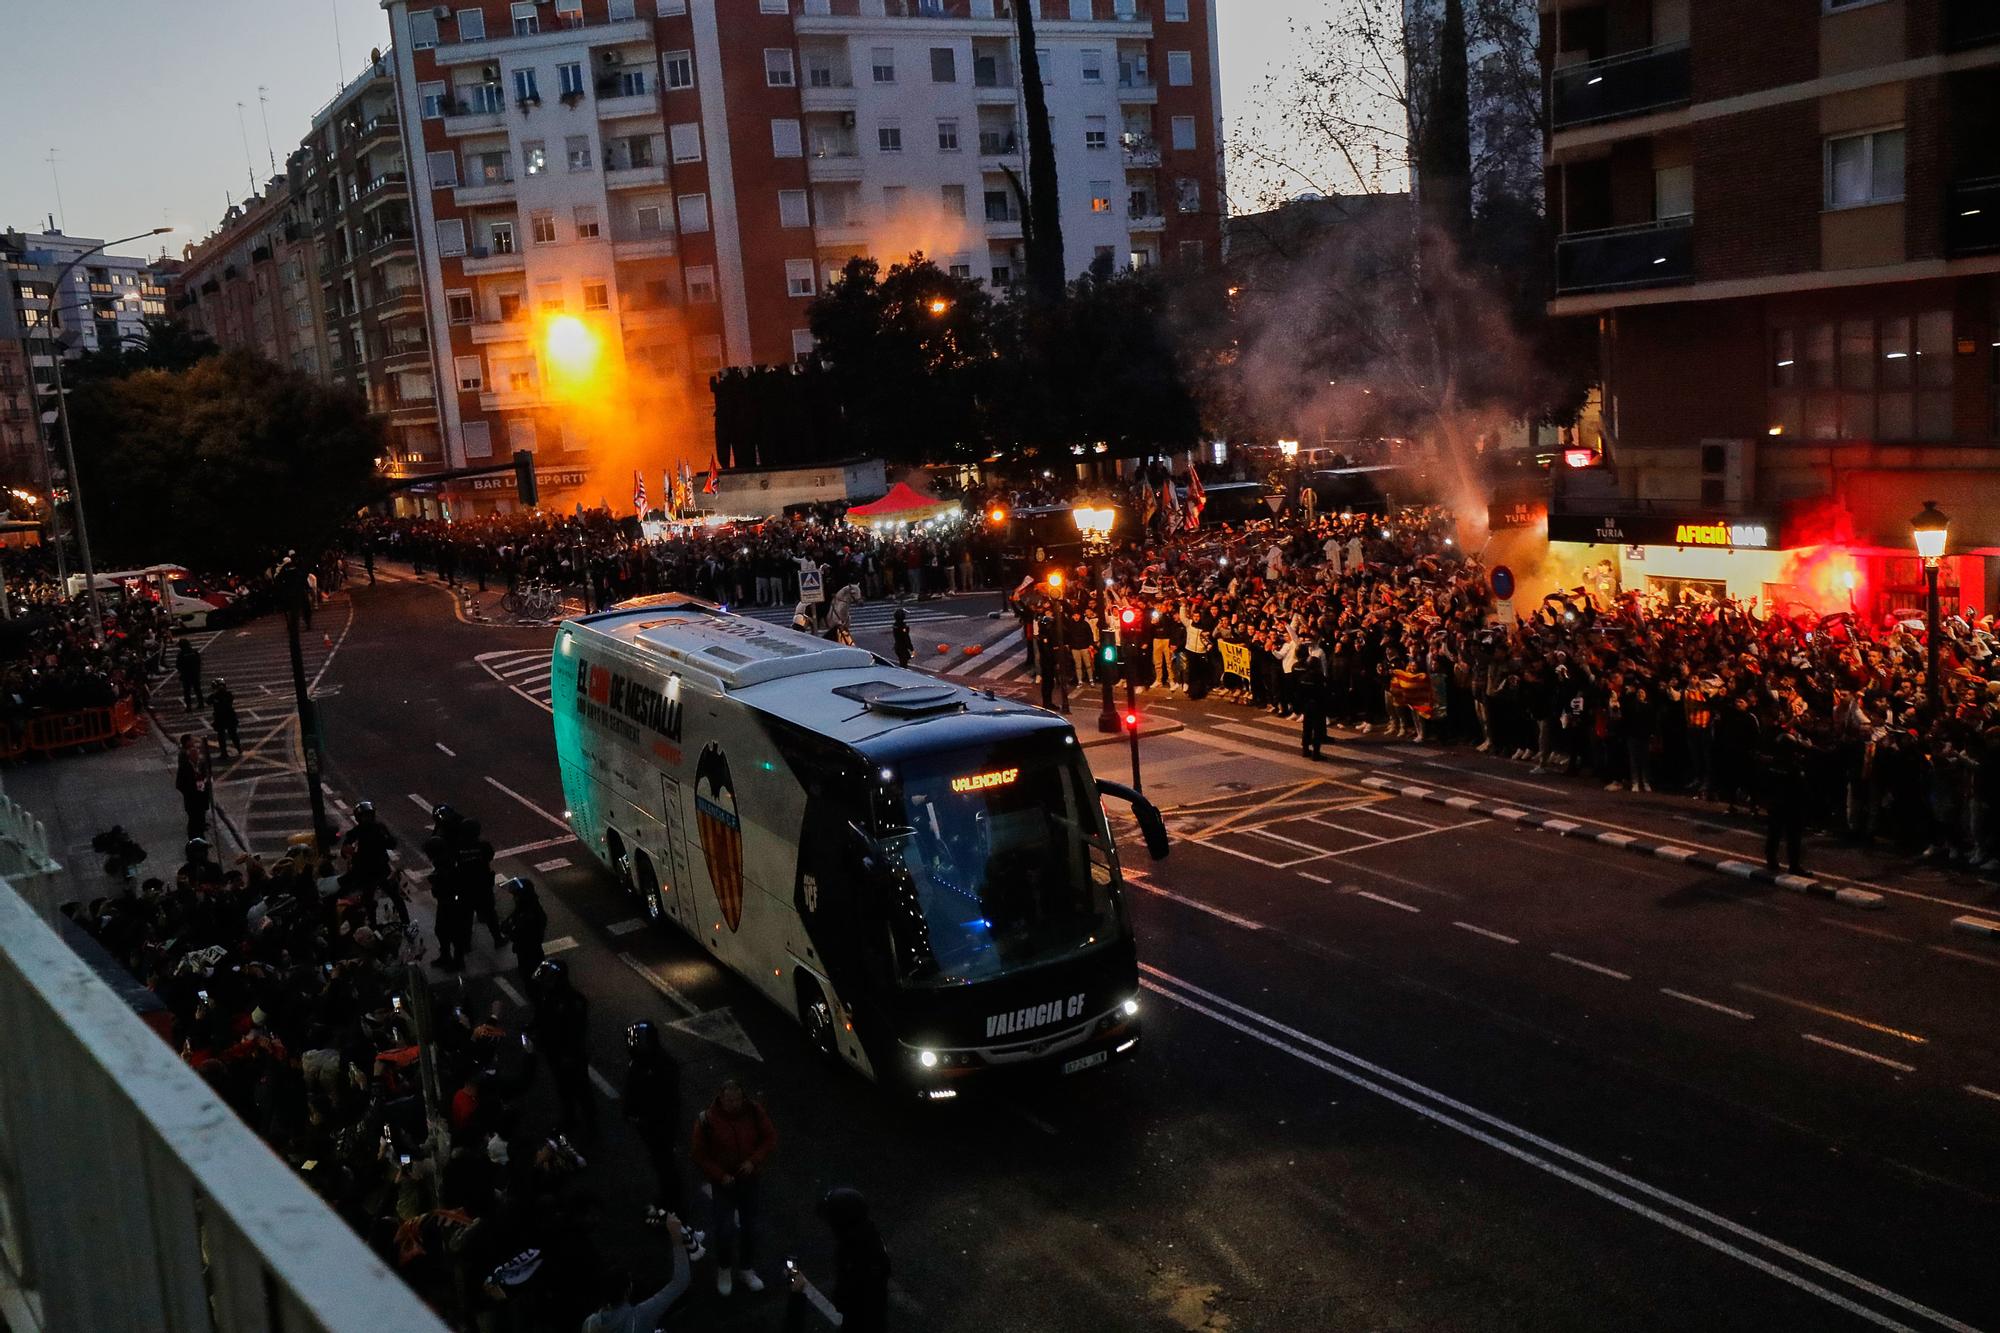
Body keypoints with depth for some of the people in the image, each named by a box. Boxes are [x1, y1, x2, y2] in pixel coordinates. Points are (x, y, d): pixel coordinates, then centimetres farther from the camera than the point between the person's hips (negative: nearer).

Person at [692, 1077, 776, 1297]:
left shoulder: (754, 1112, -13)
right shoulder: (707, 1120, -20)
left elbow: (770, 1138, -3)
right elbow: (698, 1154, -11)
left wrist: (754, 1161, -16)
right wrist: (720, 1176, -17)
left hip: (748, 1178, 3)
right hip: (723, 1181, -3)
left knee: (749, 1226, 14)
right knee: (725, 1229, -6)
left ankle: (747, 1269, 34)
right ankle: (724, 1270, 21)